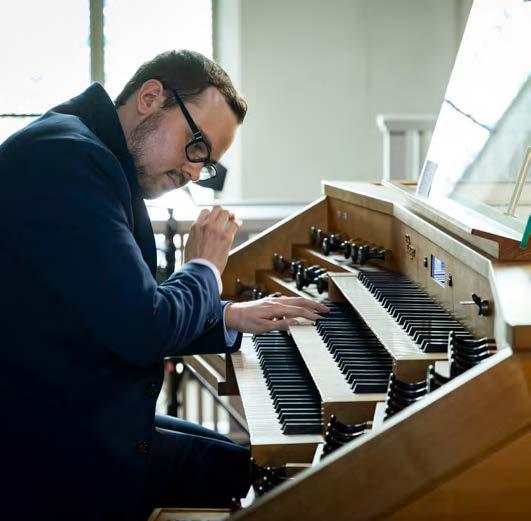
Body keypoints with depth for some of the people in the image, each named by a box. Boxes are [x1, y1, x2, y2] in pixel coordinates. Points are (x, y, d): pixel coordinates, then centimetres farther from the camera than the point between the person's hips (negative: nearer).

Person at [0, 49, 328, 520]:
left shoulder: (92, 154, 12)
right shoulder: (67, 157, -21)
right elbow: (142, 332, -25)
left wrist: (230, 318, 12)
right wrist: (205, 269, -6)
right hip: (67, 453, -10)